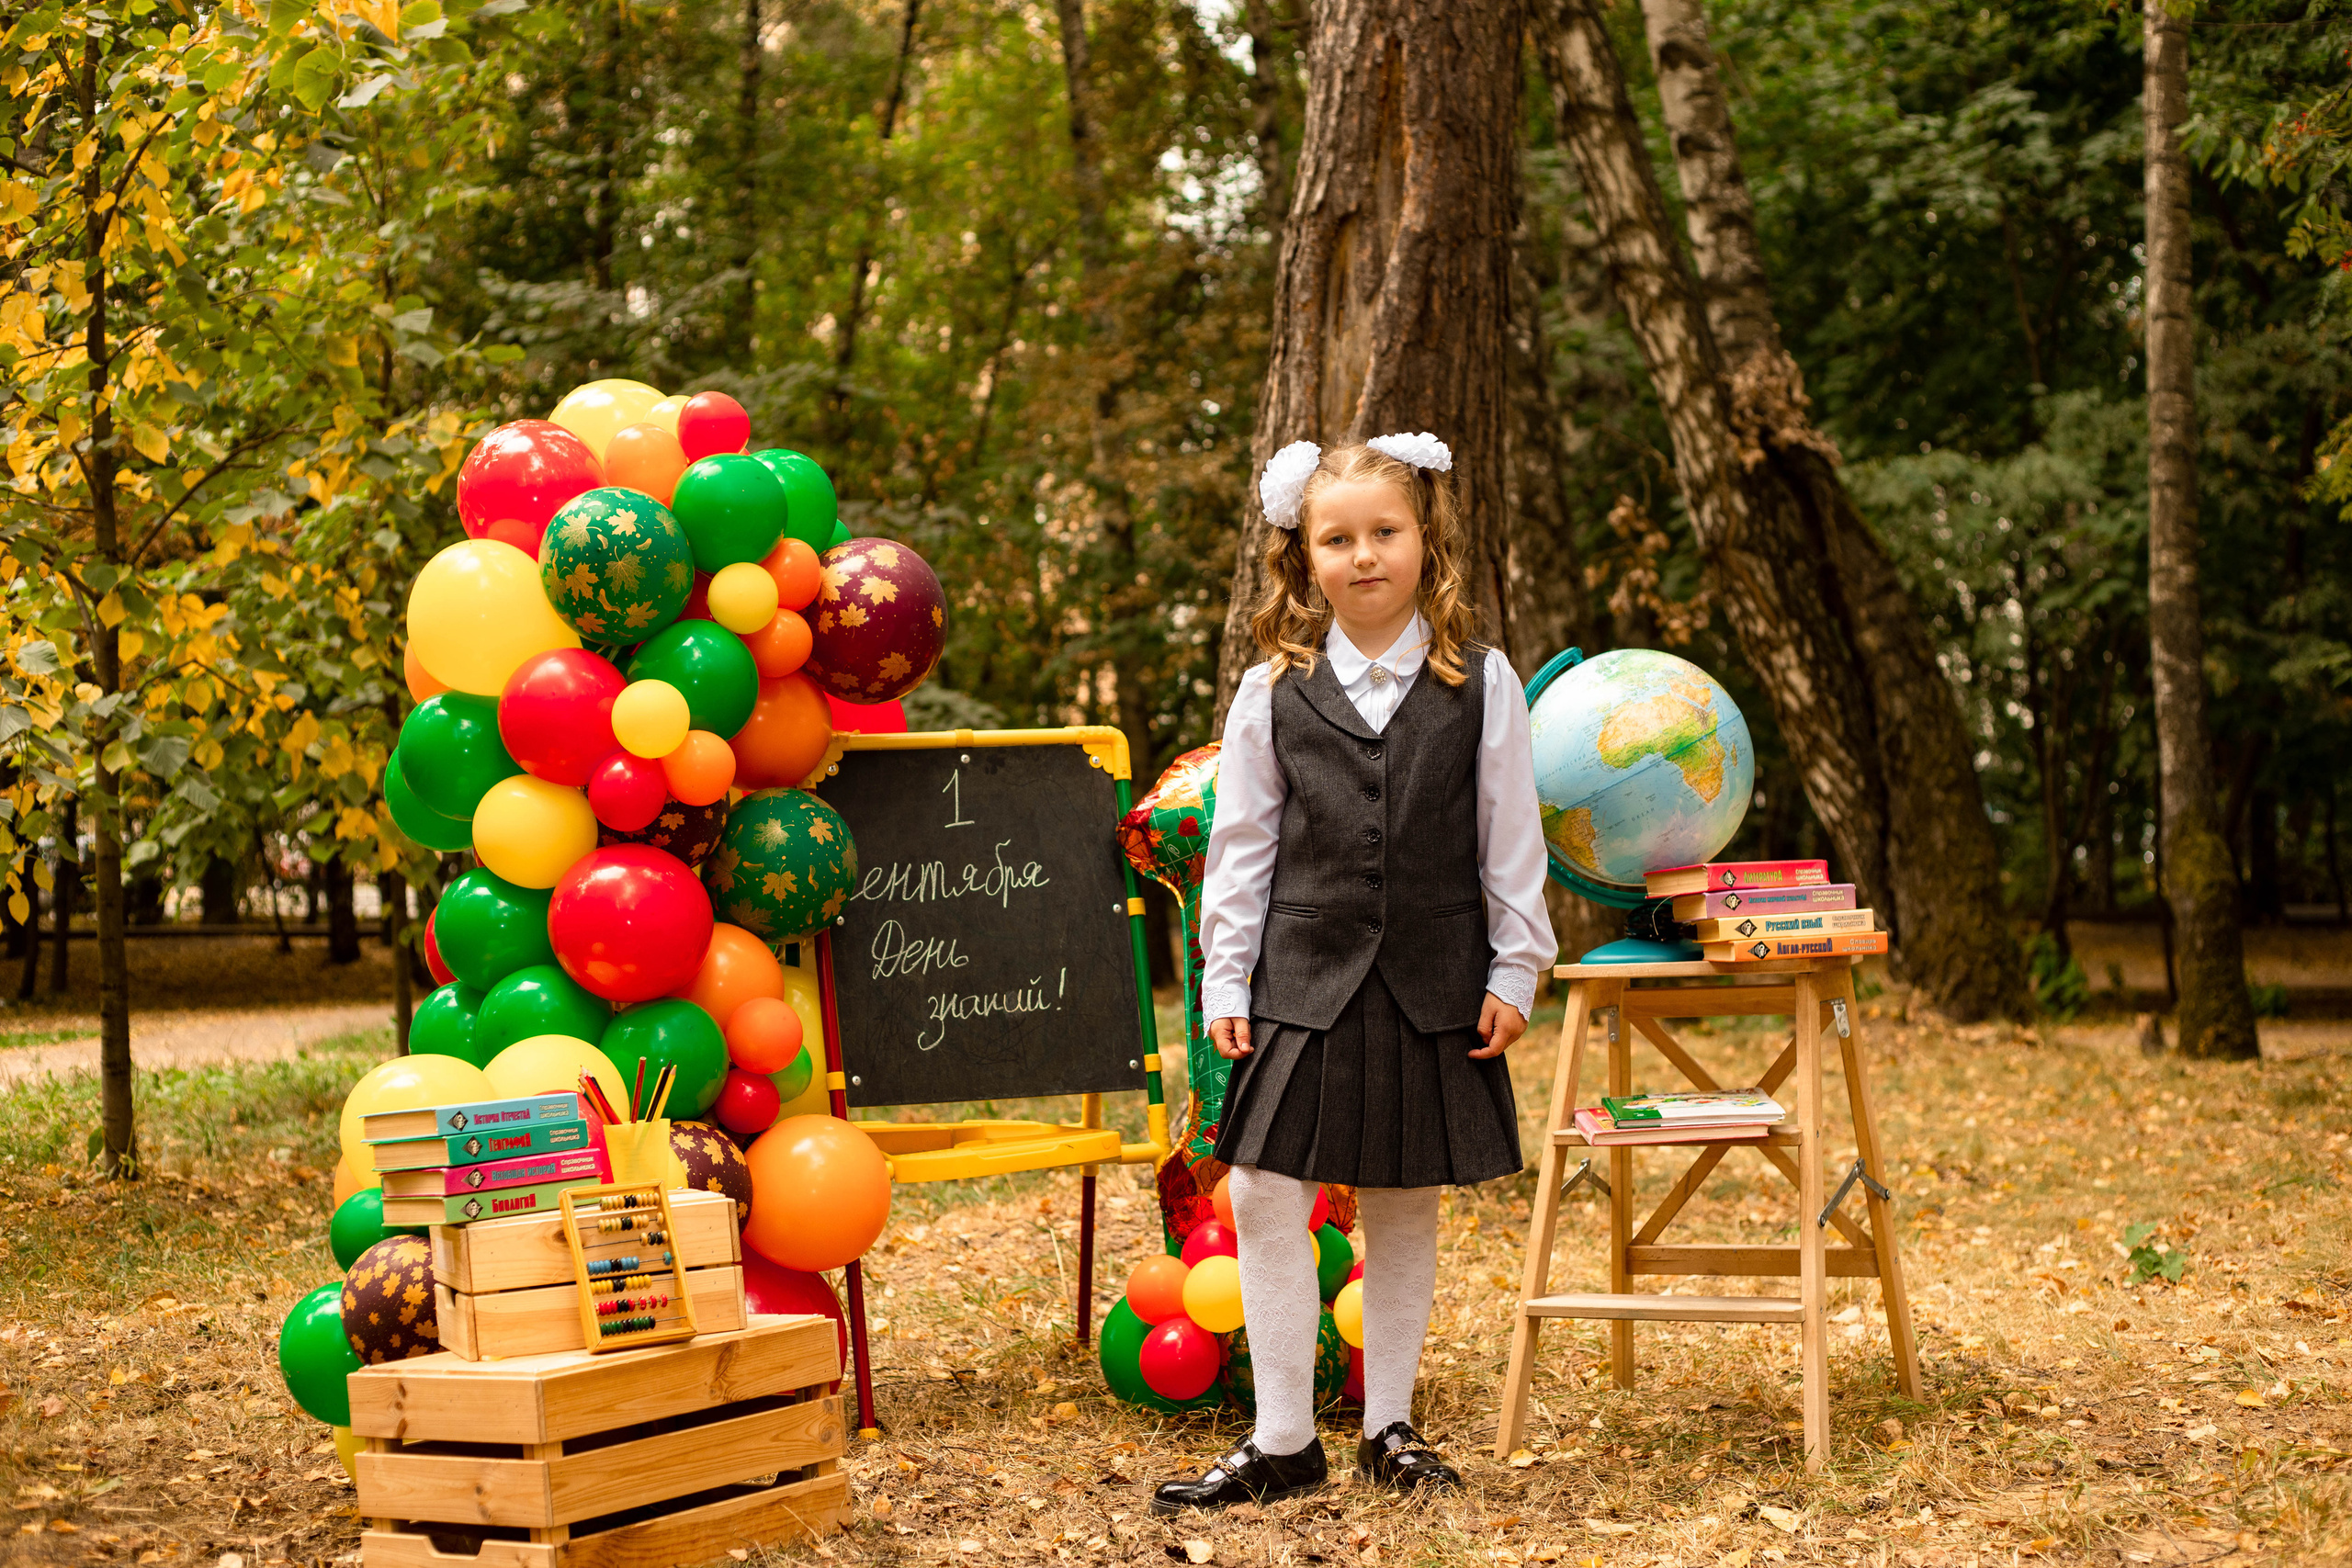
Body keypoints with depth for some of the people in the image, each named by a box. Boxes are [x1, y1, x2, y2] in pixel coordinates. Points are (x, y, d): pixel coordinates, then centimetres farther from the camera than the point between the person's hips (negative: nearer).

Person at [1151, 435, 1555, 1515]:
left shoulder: (1481, 685, 1)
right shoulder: (1272, 694, 2)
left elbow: (1512, 844, 4)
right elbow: (1241, 847, 5)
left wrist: (1513, 971, 1)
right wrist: (1226, 981, 2)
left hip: (1433, 991, 0)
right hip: (1304, 983, 0)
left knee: (1404, 1209, 9)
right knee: (1265, 1196, -5)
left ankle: (1389, 1428, 22)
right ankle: (1283, 1441, 5)